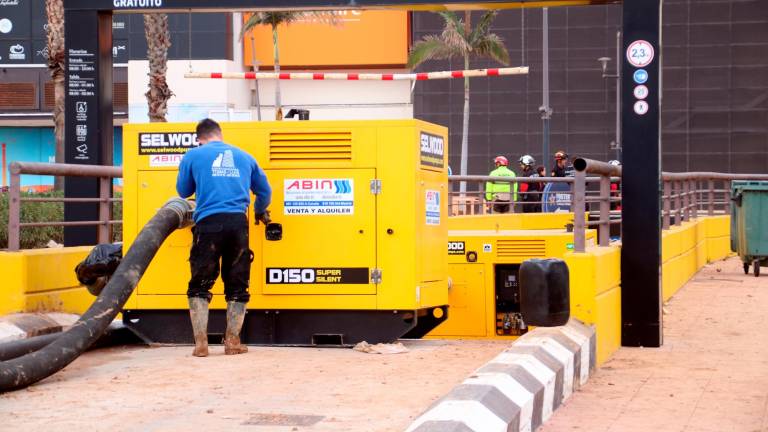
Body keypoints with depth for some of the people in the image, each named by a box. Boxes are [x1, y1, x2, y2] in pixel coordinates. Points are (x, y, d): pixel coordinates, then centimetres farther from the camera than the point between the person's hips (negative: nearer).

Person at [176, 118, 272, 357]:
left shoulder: (193, 156, 11)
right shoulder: (244, 157, 19)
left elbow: (183, 191, 22)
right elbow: (264, 190, 27)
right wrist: (260, 212, 47)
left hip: (209, 222, -2)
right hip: (238, 222, 2)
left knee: (199, 285, 6)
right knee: (237, 286, 11)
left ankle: (201, 343, 0)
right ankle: (232, 341, 11)